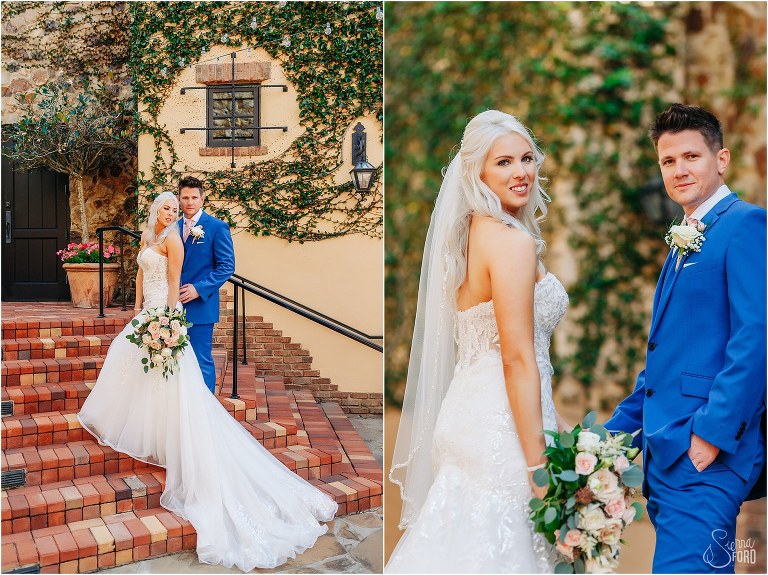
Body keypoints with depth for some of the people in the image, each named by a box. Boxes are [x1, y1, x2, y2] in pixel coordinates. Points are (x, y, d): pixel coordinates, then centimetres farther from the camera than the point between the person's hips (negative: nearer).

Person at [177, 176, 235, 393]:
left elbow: (227, 266, -9)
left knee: (202, 361, 0)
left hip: (200, 305, -5)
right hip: (175, 305, 6)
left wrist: (199, 289, -16)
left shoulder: (217, 227, -5)